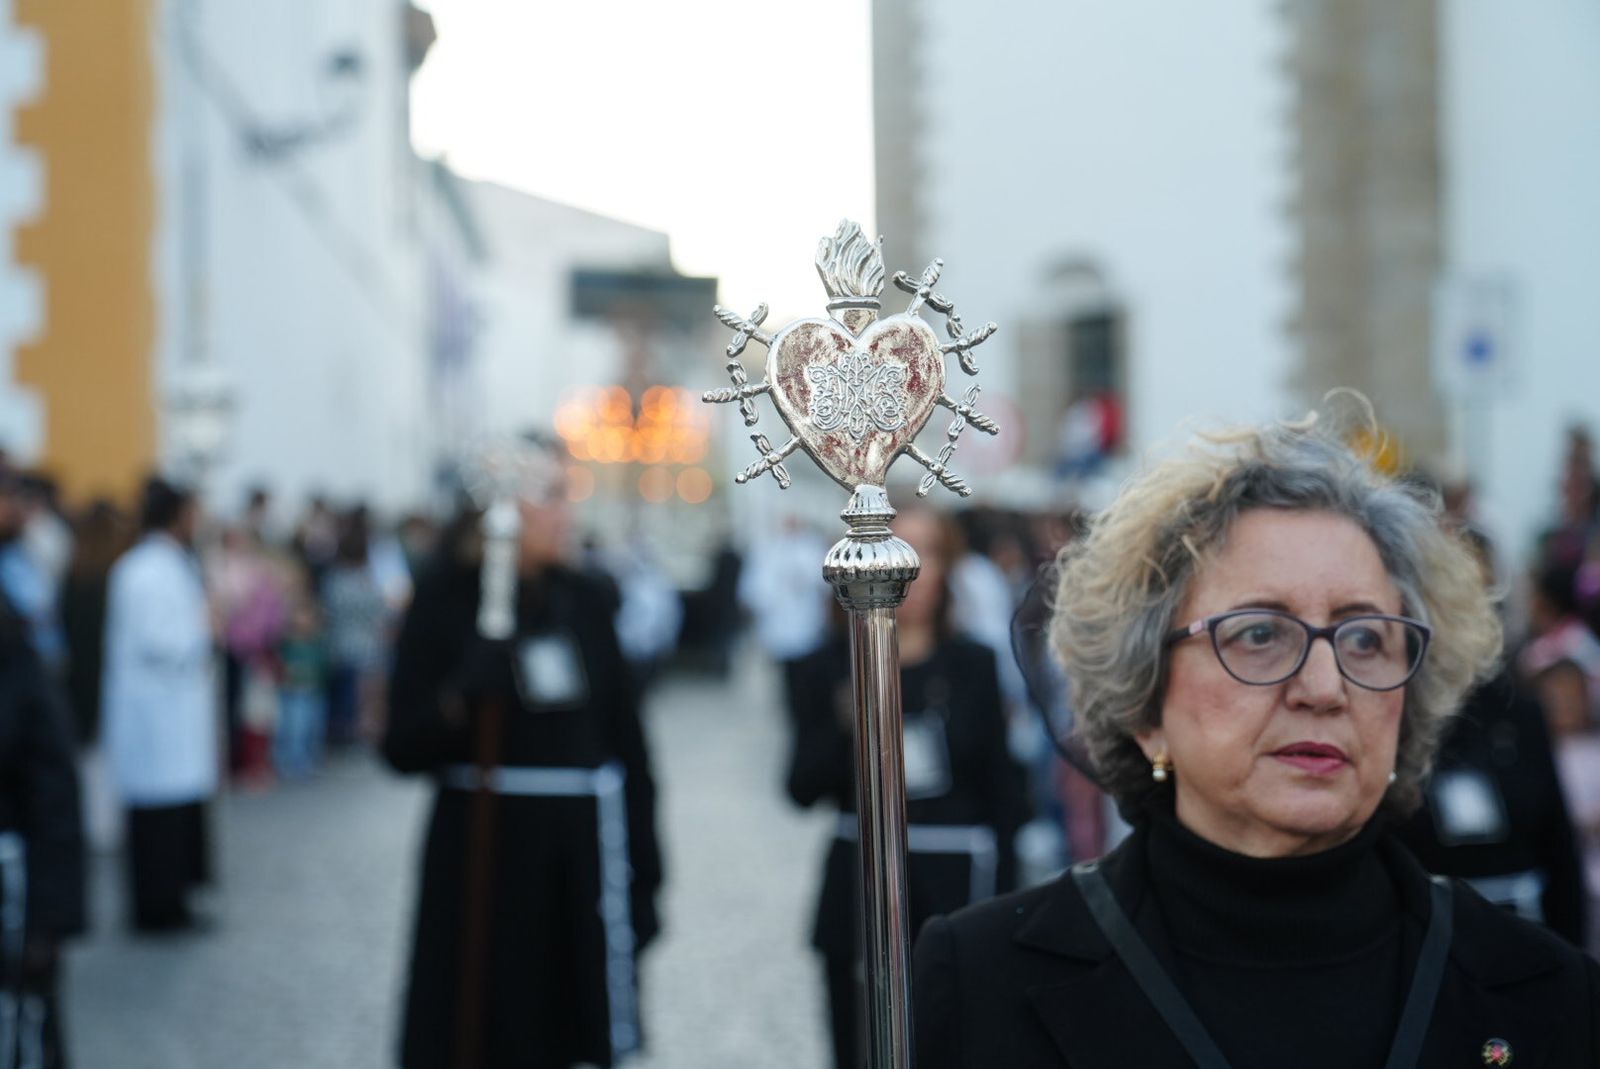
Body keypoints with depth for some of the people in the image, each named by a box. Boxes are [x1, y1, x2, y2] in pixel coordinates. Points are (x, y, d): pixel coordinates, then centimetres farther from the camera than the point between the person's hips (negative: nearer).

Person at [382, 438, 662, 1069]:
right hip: (485, 853, -3)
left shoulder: (585, 601, 6)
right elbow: (403, 749, -5)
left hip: (580, 857, 3)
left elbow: (626, 740, 8)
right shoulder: (444, 601, -4)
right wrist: (460, 700, -25)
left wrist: (642, 875, 4)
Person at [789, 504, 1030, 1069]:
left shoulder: (973, 666, 3)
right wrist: (851, 726, -18)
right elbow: (803, 788, -1)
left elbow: (1005, 788, 6)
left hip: (954, 886, -1)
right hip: (862, 889, 1)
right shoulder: (829, 669, 3)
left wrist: (1001, 905, 2)